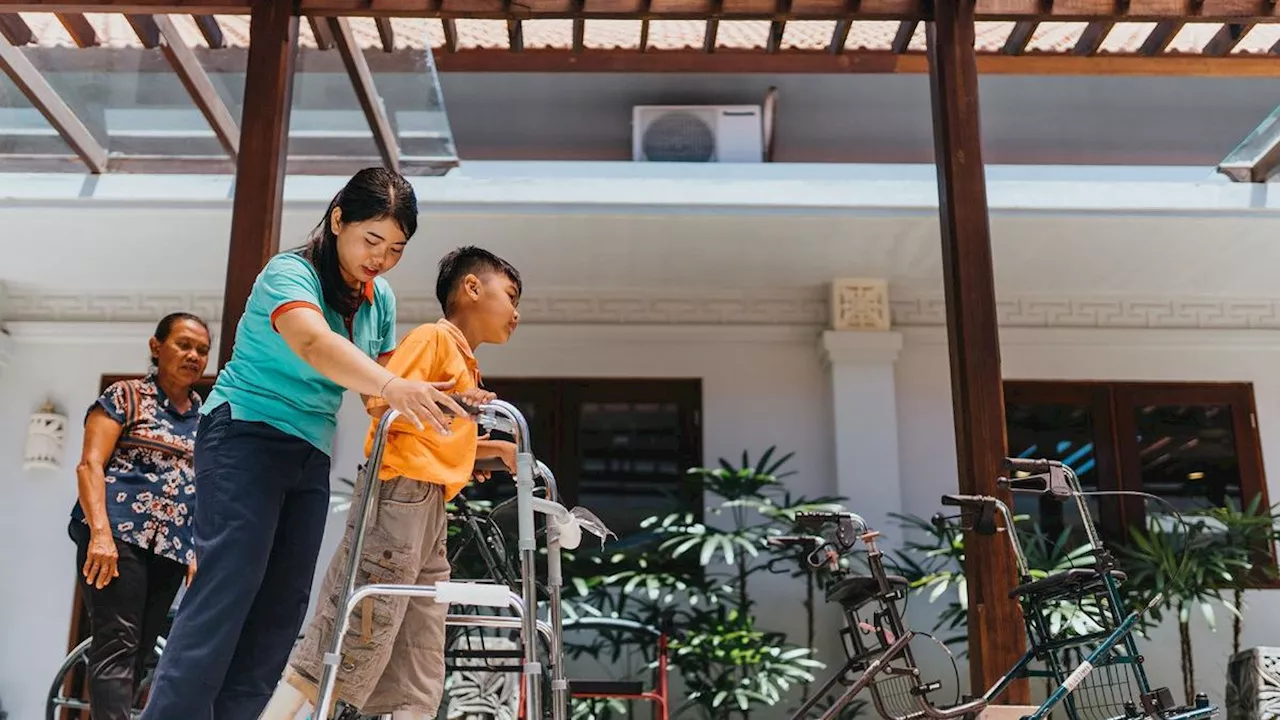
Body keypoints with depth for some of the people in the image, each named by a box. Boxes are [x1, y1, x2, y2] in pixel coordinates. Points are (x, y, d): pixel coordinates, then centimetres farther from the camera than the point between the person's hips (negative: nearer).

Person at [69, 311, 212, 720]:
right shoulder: (127, 397, 4)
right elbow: (90, 464, -5)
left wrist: (199, 553, 7)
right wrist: (101, 532, -18)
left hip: (172, 550, 6)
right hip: (118, 536, -6)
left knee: (137, 656, 4)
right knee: (118, 645, -16)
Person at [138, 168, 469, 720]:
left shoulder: (380, 300, 8)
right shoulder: (290, 273, -14)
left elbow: (376, 383, 11)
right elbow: (315, 343, -36)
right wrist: (393, 387, -52)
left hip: (311, 456, 7)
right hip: (247, 433, -7)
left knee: (284, 604, 0)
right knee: (230, 583, -20)